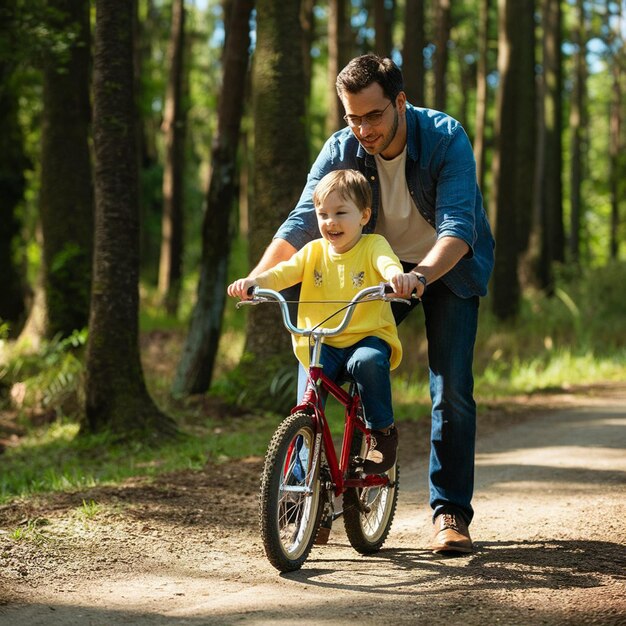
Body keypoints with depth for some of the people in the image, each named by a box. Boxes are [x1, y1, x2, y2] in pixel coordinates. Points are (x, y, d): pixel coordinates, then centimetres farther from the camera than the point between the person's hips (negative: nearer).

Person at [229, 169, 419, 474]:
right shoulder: (313, 251, 7)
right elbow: (283, 272, -6)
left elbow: (387, 263, -25)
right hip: (320, 342, 3)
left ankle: (383, 430, -16)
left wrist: (397, 276, -50)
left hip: (368, 337, -3)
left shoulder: (373, 245, -3)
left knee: (368, 361, -36)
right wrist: (252, 282, -28)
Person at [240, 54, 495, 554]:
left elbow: (457, 227, -38)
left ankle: (451, 512, -3)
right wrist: (258, 277, -43)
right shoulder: (341, 150, -19)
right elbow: (301, 223, -25)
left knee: (452, 387, -12)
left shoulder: (446, 138, -29)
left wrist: (420, 276, -58)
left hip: (448, 268, -2)